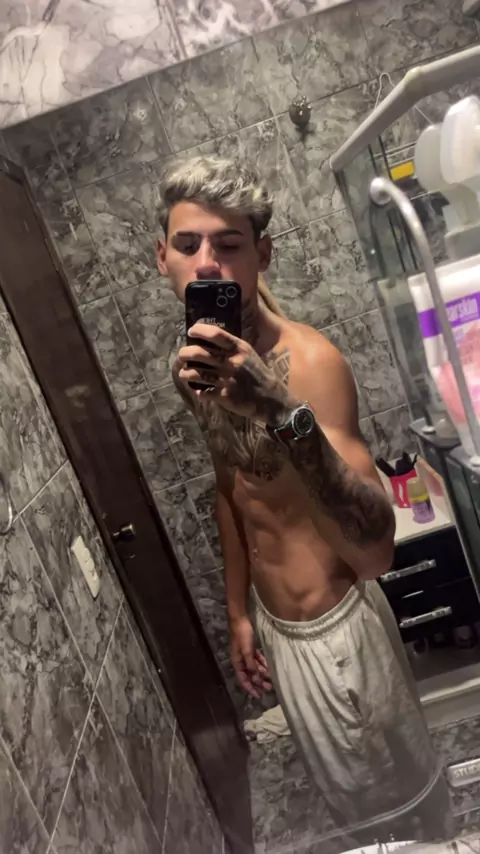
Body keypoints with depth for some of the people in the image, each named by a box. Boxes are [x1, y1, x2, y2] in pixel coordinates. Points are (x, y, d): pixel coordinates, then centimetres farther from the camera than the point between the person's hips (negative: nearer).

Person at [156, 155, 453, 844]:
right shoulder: (198, 363, -2)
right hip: (276, 626, 7)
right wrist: (239, 612, 11)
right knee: (350, 801, 30)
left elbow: (376, 552, -36)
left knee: (399, 806, 20)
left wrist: (281, 414, -50)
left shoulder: (309, 361, -26)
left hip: (336, 628, -6)